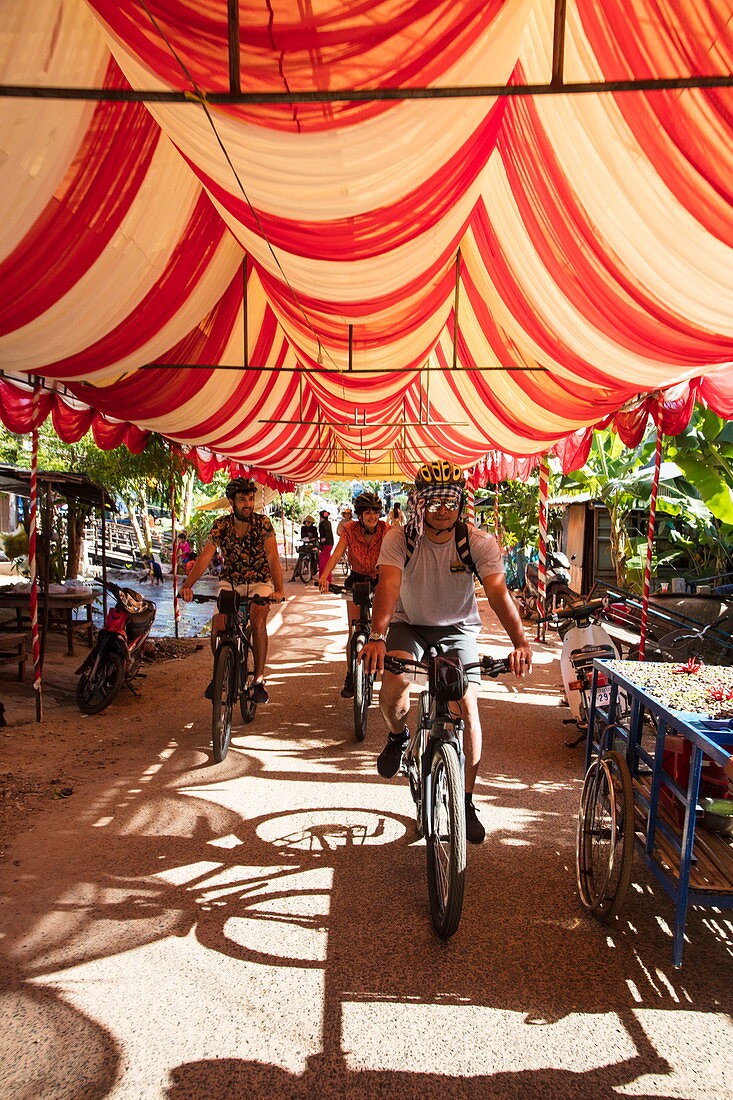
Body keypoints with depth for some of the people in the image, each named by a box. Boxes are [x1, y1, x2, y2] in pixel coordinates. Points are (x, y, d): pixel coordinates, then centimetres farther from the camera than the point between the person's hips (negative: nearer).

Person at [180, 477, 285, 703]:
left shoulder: (262, 523, -14)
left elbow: (272, 556, -27)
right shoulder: (221, 526, -9)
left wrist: (279, 590, -43)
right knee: (218, 625, -19)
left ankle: (259, 679, -16)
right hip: (230, 582, 2)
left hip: (259, 582, -2)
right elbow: (205, 557, -19)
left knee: (258, 619, -29)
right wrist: (188, 585, -36)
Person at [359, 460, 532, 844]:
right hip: (408, 624, 0)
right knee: (393, 687, -27)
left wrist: (520, 641, -48)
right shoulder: (400, 539, -19)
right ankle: (397, 737, 10)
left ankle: (466, 801, 7)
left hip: (457, 628, 1)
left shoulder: (478, 543, -18)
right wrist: (377, 637, -53)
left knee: (467, 707, -12)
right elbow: (388, 585, -35)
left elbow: (498, 590, -32)